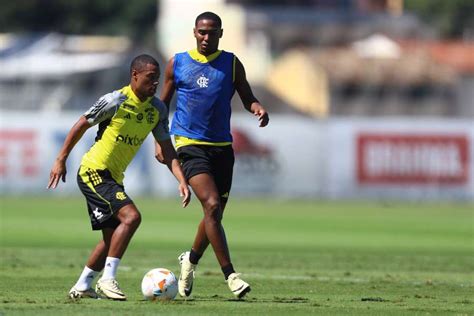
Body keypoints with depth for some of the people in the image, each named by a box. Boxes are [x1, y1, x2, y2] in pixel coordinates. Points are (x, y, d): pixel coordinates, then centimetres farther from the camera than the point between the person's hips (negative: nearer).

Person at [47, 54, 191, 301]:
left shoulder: (158, 110, 3)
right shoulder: (116, 101, -16)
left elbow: (167, 150, 6)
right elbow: (82, 125, -6)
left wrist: (182, 181, -7)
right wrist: (61, 160, -3)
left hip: (113, 178, 8)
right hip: (93, 171, -8)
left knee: (112, 237, 12)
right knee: (131, 217, -23)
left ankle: (81, 287, 24)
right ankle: (107, 279, -19)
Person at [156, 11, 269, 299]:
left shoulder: (231, 64, 7)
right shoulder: (178, 64, 5)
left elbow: (247, 98, 9)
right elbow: (163, 104, 14)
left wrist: (258, 108, -15)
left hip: (222, 146, 3)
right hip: (190, 144, -3)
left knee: (215, 213, 10)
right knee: (212, 205, -20)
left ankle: (191, 261, 38)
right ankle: (230, 274, -20)